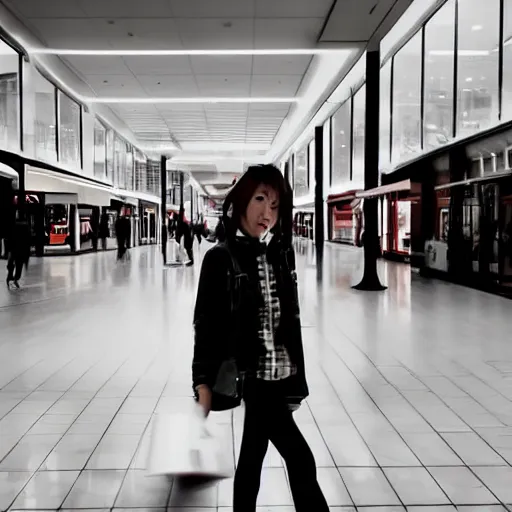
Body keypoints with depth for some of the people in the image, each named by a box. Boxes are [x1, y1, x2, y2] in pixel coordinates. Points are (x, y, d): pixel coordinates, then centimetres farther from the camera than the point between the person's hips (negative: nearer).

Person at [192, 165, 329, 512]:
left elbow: (292, 318, 10)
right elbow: (207, 324, -8)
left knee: (253, 457, 17)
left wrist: (297, 375, 13)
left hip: (281, 376, 6)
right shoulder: (221, 258, -10)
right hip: (250, 376, -5)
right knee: (300, 460, -5)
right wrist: (203, 382, -10)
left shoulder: (283, 253, 5)